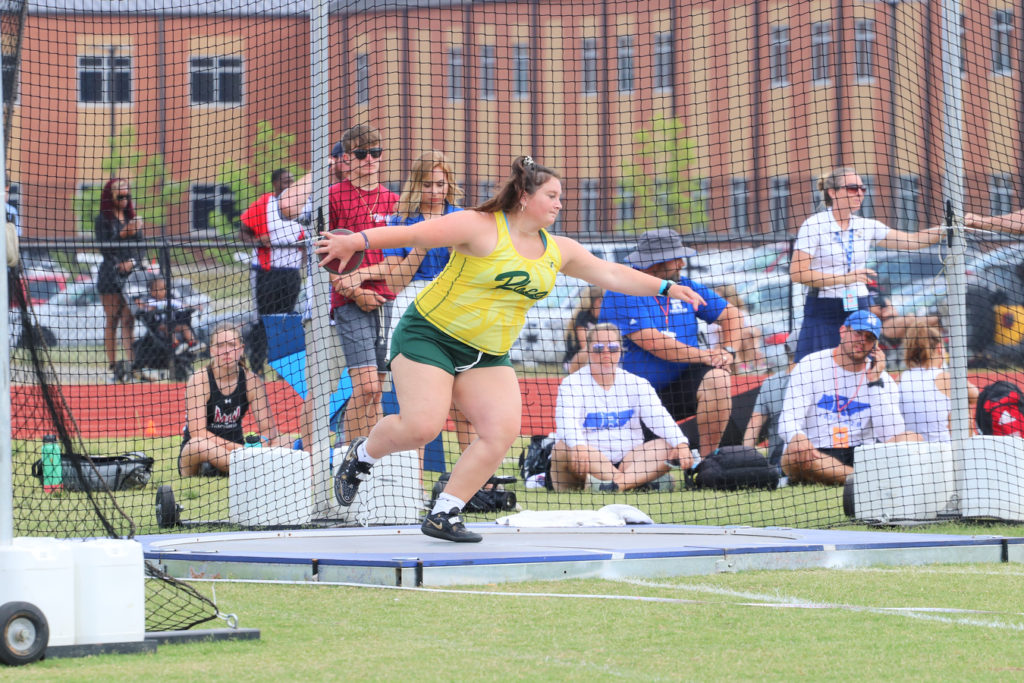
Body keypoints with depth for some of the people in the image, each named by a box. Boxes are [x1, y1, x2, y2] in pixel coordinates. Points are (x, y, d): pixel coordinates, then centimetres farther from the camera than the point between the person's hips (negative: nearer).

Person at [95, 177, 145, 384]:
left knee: (129, 321, -3)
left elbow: (140, 246, 13)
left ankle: (131, 363, -8)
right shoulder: (103, 219, 0)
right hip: (110, 276, -4)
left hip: (132, 274, 4)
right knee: (111, 322, -1)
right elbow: (104, 248, -8)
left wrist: (133, 262, -6)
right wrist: (122, 235, -18)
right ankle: (113, 367, 1)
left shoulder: (132, 217, 14)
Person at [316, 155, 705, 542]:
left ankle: (443, 516, -5)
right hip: (430, 336, -7)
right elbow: (411, 235, -17)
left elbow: (611, 274, 17)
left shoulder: (557, 251, 8)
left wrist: (666, 288, 13)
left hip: (489, 356, 7)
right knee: (421, 426, -20)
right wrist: (357, 241, -29)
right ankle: (363, 455, 13)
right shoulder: (481, 228, -13)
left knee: (503, 431, -13)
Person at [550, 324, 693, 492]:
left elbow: (659, 417, -3)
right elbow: (567, 422, -18)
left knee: (669, 448, -20)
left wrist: (681, 443, -24)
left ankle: (616, 484, -45)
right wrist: (578, 446, -41)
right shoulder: (572, 383, 2)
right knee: (565, 449, -34)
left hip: (628, 461, 3)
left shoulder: (636, 384, 13)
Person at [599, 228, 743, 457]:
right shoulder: (620, 295, -10)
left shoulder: (685, 288, 9)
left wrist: (728, 350, -4)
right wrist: (702, 355, -21)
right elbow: (652, 343, -20)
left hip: (682, 385, 4)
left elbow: (730, 314, 16)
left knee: (717, 378, -28)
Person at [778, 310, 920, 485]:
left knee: (912, 439, -20)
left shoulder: (883, 378, 9)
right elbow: (788, 422, -8)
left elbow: (891, 433, -6)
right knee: (797, 452, -37)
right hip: (817, 455, -3)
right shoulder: (809, 366, 3)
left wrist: (875, 382, -8)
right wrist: (797, 437, -34)